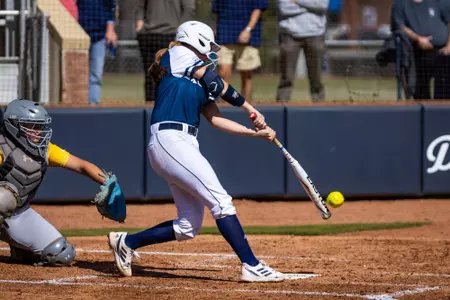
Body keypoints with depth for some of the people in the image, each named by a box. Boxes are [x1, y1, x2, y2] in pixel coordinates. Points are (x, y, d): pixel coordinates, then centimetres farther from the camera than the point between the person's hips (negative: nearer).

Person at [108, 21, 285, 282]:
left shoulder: (199, 82, 26)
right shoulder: (179, 53, 4)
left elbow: (216, 119, 18)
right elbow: (218, 85, -3)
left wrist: (255, 132, 11)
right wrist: (250, 108, 6)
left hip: (185, 145, 9)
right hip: (170, 140, -9)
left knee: (189, 226, 6)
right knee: (221, 201, -16)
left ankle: (126, 242, 18)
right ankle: (252, 266, -19)